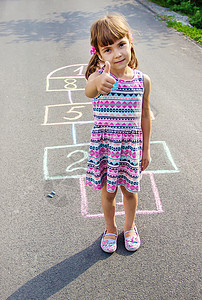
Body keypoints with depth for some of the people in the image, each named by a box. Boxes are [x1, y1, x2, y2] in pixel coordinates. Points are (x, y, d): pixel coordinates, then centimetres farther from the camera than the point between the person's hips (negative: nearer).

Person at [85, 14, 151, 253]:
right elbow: (89, 91, -40)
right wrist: (98, 84, -64)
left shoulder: (143, 80, -7)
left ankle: (129, 227, 46)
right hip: (104, 142, -1)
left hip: (131, 144, 1)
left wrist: (146, 148, 7)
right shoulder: (99, 76, -15)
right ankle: (110, 229, 42)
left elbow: (145, 115, 3)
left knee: (129, 190, 17)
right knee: (108, 191, 14)